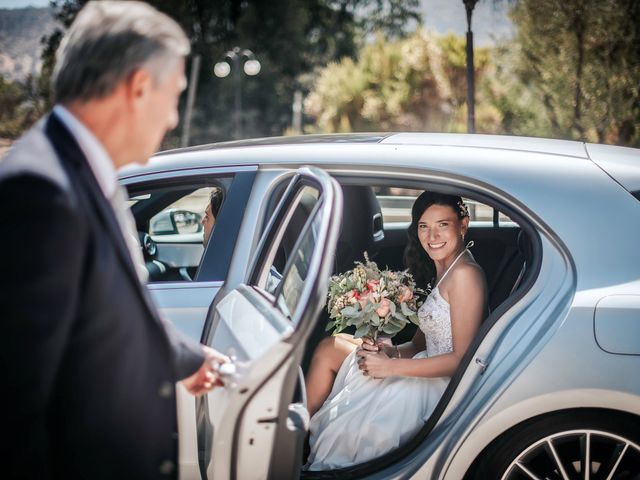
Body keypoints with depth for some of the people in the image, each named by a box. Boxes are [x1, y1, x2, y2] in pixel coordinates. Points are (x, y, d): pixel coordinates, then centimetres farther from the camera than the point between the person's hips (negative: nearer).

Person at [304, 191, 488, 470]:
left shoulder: (465, 274, -19)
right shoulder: (443, 270, 12)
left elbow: (461, 358, -21)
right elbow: (425, 340, 12)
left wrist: (391, 367, -20)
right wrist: (393, 351, -9)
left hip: (442, 387, -10)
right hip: (427, 371, 10)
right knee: (329, 348, 8)